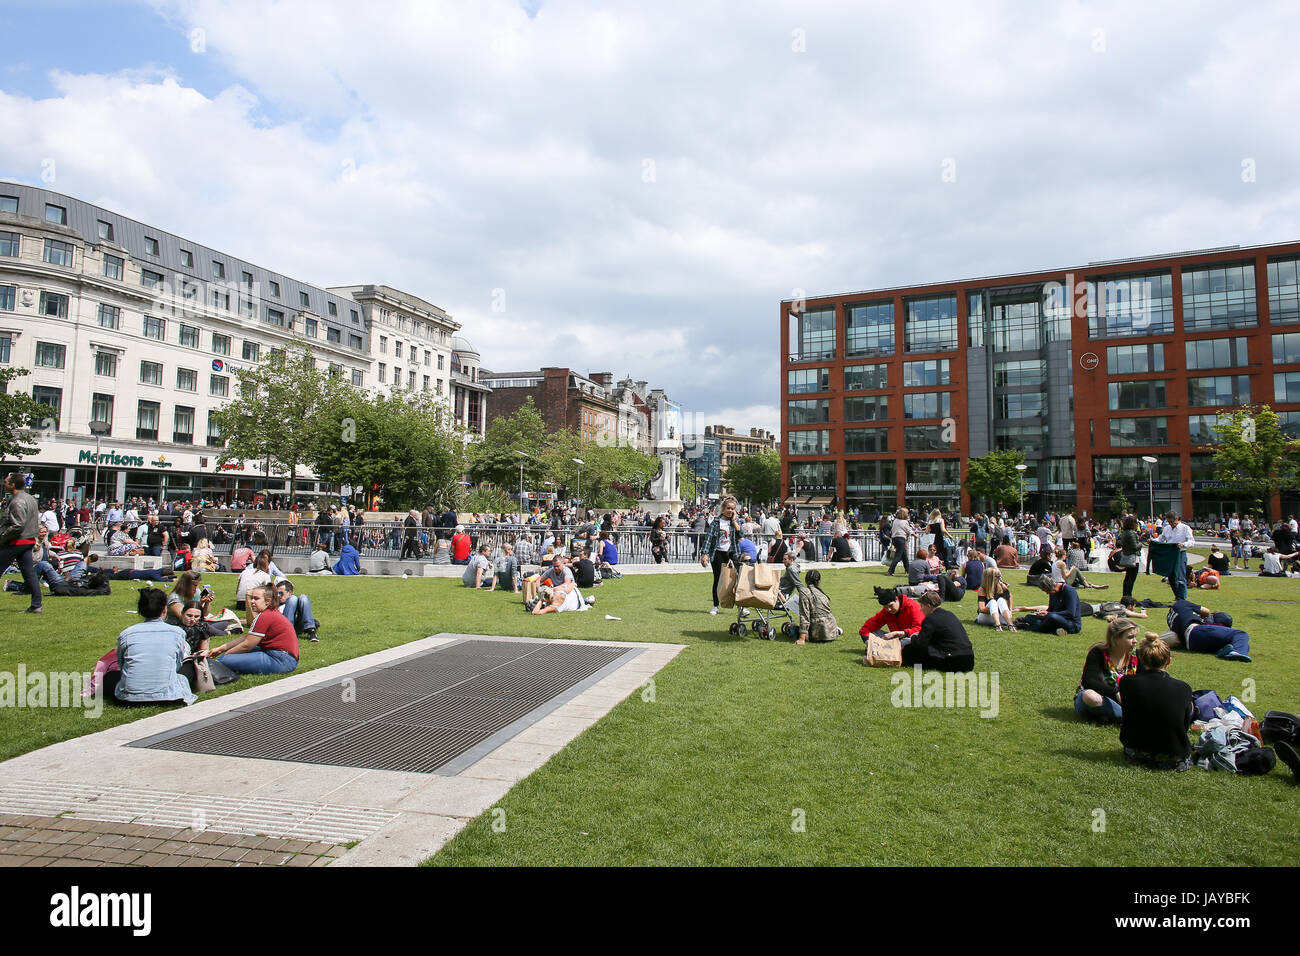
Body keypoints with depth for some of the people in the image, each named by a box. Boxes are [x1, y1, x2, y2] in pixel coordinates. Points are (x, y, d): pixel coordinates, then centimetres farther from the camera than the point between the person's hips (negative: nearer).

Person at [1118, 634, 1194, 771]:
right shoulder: (1183, 689, -12)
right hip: (1174, 759, 0)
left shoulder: (1128, 682, -13)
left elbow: (1126, 715, 1)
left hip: (1135, 753, 1)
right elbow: (1185, 725, 1)